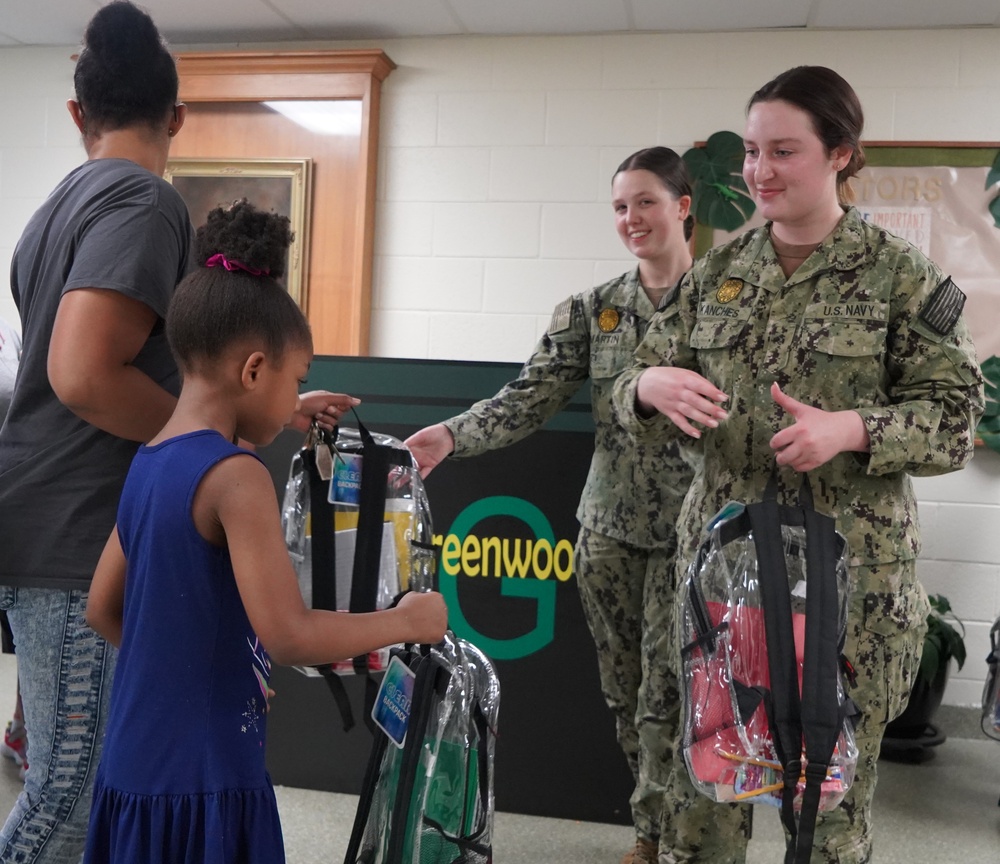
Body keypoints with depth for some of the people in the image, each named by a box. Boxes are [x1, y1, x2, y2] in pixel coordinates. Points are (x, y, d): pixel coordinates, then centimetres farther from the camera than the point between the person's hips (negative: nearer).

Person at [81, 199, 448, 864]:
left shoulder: (146, 465, 5)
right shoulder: (237, 476, -21)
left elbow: (103, 610, 12)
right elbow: (288, 634, -26)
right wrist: (407, 621, -13)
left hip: (134, 767, 8)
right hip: (202, 780, -8)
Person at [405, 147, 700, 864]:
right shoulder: (592, 311, 5)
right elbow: (529, 399, -5)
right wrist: (450, 435, -20)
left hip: (690, 528, -3)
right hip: (609, 525, 4)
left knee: (664, 690, 0)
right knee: (624, 689, 12)